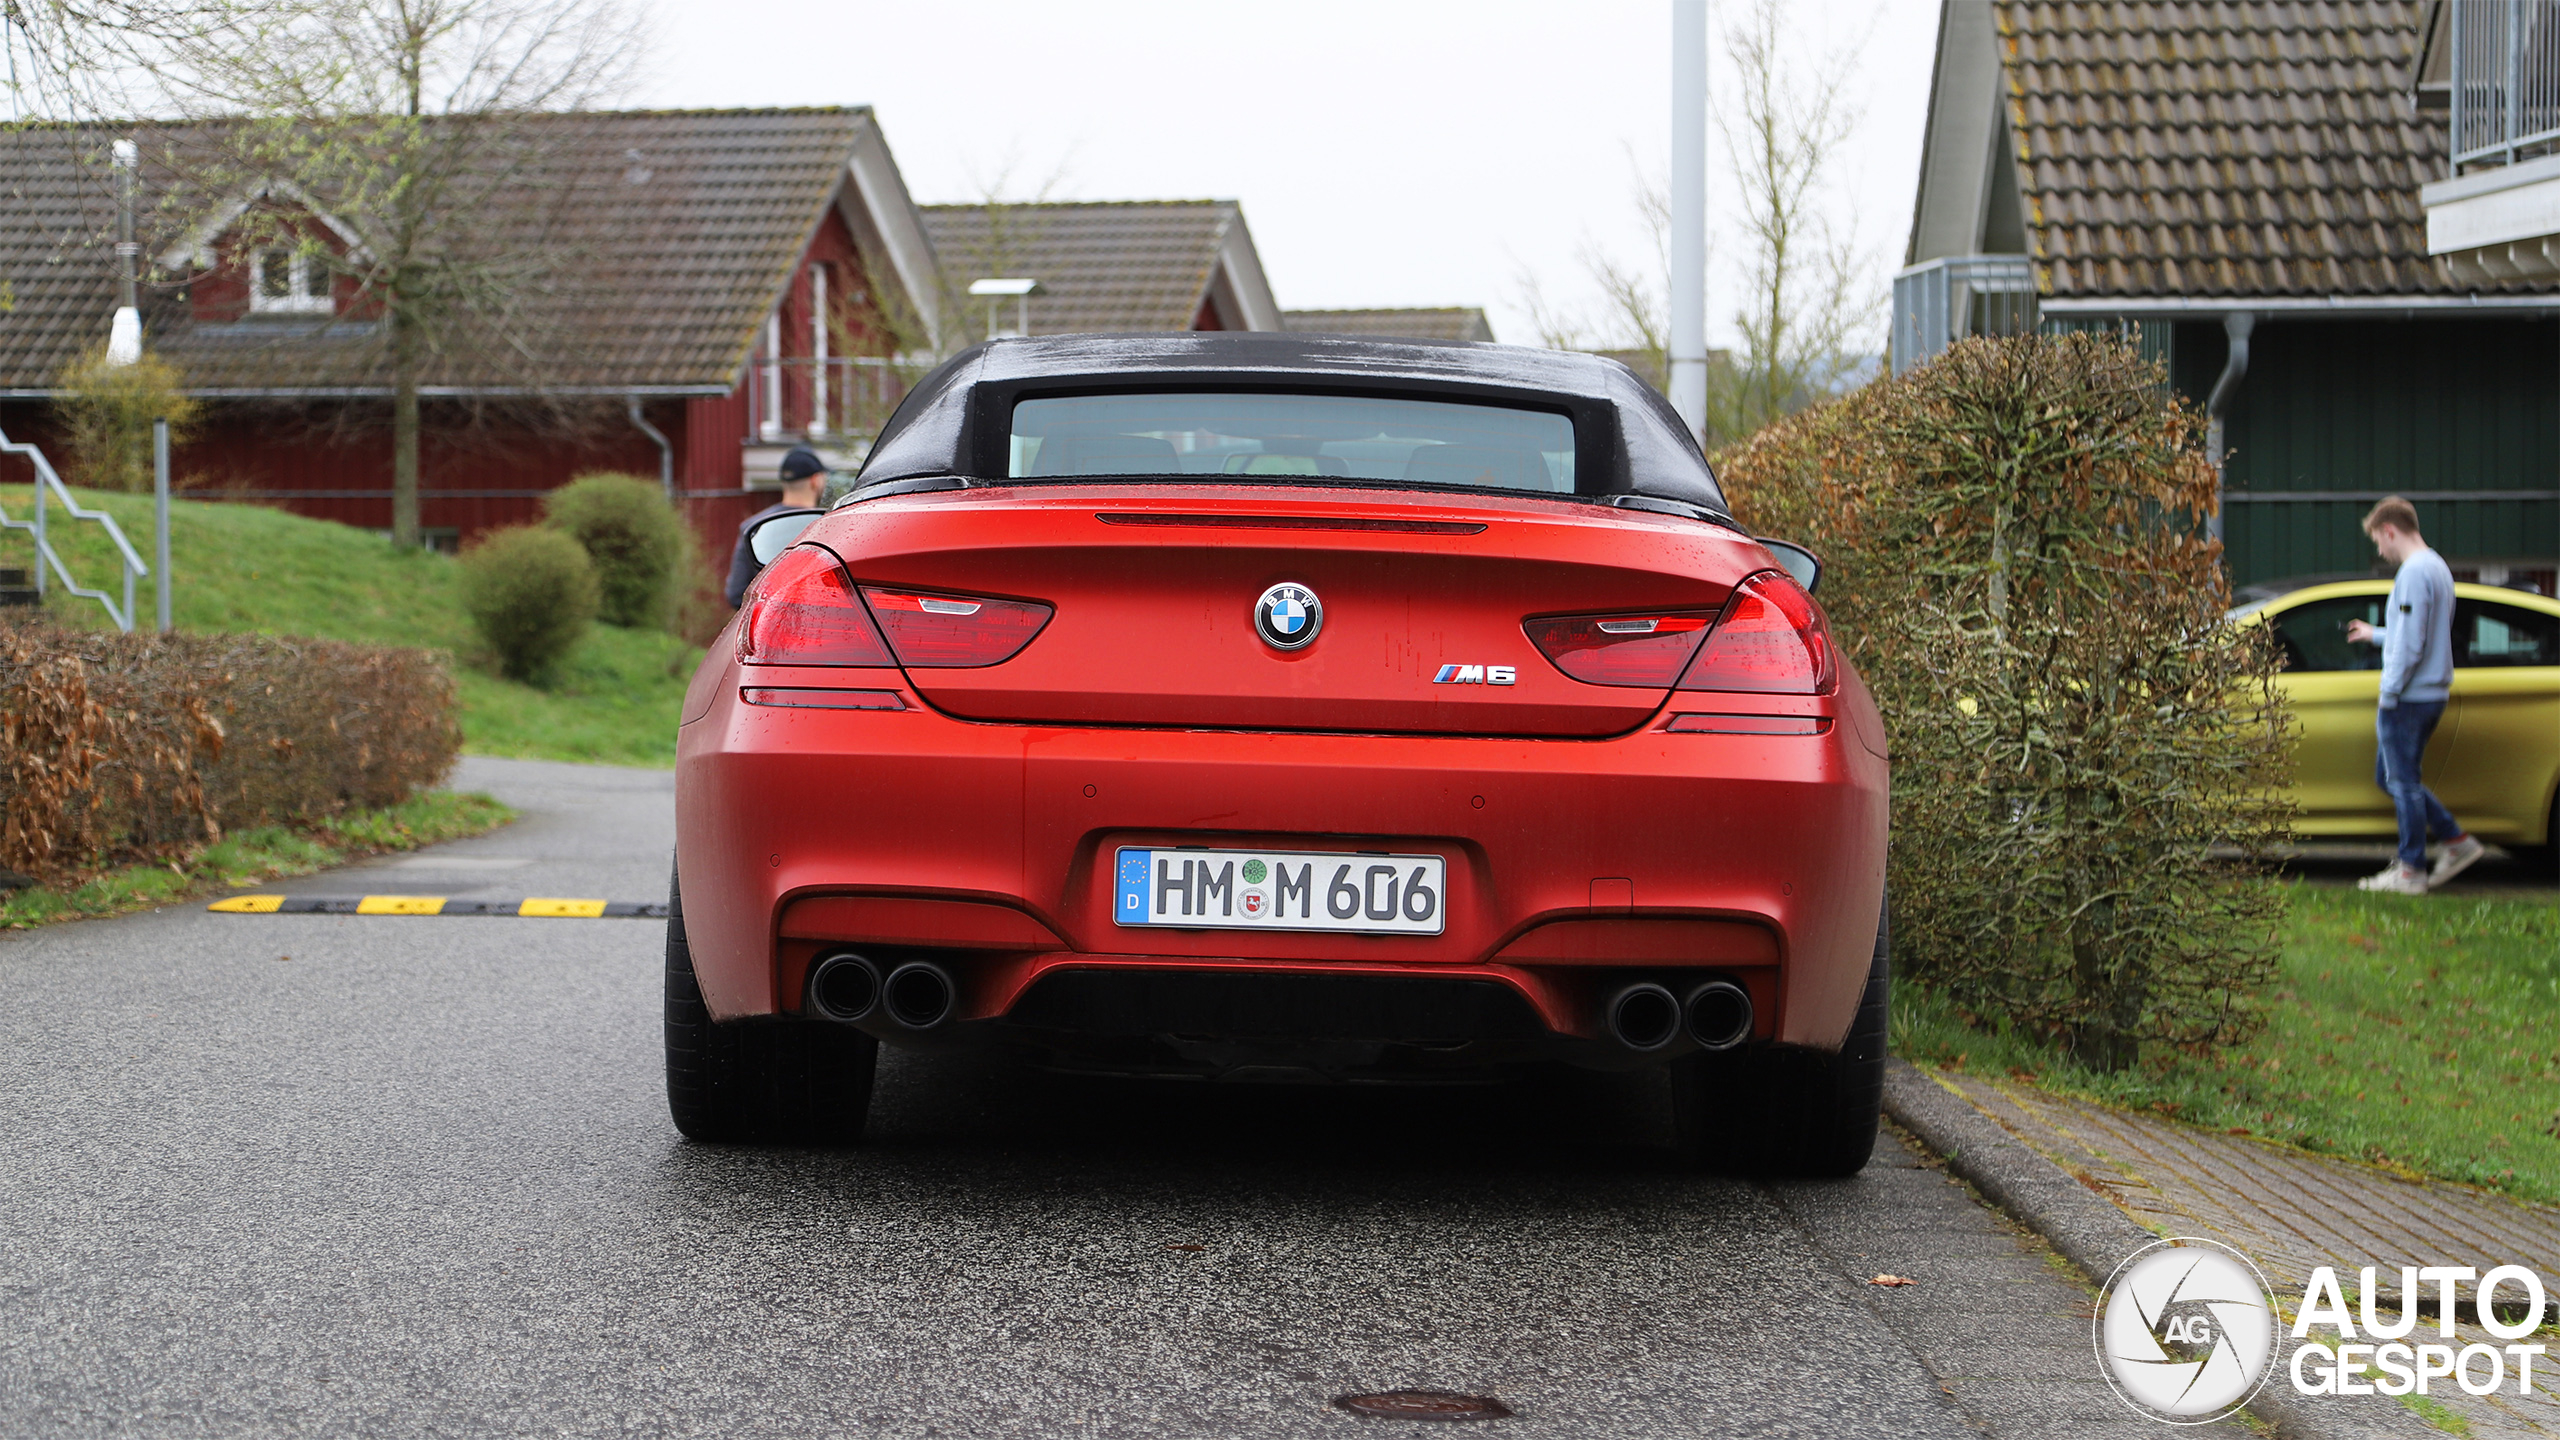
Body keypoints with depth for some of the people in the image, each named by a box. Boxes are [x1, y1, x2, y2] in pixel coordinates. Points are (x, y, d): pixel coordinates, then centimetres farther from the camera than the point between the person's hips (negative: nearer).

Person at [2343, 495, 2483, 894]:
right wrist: (2374, 635, 32)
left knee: (2402, 782, -2)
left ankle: (2410, 872, 4)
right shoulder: (2437, 567, 15)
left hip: (2409, 697, -10)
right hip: (2433, 693, 10)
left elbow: (2410, 645, -21)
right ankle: (2457, 840, 17)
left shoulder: (2414, 573, -18)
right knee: (2390, 777, 18)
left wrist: (2389, 694, -16)